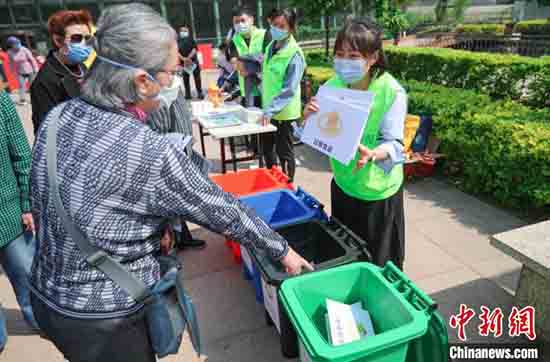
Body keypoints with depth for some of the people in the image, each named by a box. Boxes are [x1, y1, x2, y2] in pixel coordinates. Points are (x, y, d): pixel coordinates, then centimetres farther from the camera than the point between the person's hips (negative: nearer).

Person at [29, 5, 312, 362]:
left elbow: (41, 203, 4)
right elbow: (222, 211, -20)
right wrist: (282, 249, -3)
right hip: (105, 317, -6)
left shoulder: (57, 117, -7)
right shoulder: (151, 154, -30)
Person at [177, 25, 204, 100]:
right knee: (185, 79, 4)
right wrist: (184, 59, -18)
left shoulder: (191, 39, 4)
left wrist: (189, 57, -18)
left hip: (193, 61, -1)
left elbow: (195, 49, -6)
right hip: (184, 62, 1)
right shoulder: (178, 41, 5)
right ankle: (187, 94, 10)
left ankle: (200, 93, 4)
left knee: (197, 77, -1)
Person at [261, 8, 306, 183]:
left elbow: (289, 90, -25)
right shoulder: (271, 47, 6)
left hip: (284, 112, -8)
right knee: (267, 148, 21)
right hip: (268, 108, 8)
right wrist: (266, 108, 13)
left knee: (284, 152, 7)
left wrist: (270, 110, -30)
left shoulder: (295, 54, -19)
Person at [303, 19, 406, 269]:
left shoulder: (392, 92, -20)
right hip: (343, 183, 5)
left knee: (377, 261, 14)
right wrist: (309, 119, -23)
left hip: (377, 190, -4)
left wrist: (372, 154, -44)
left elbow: (394, 143, -23)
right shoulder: (332, 86, -6)